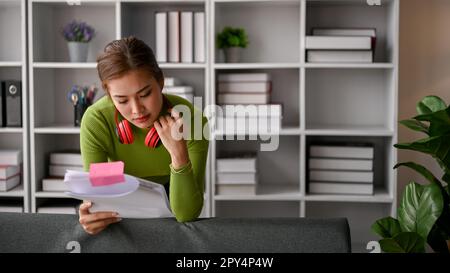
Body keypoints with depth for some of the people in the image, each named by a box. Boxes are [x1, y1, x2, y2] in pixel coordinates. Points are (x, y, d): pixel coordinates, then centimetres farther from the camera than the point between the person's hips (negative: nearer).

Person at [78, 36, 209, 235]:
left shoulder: (191, 121, -33)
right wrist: (89, 216, -51)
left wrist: (179, 153, -48)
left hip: (172, 194, 0)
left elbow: (186, 215, -32)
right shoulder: (96, 121, -31)